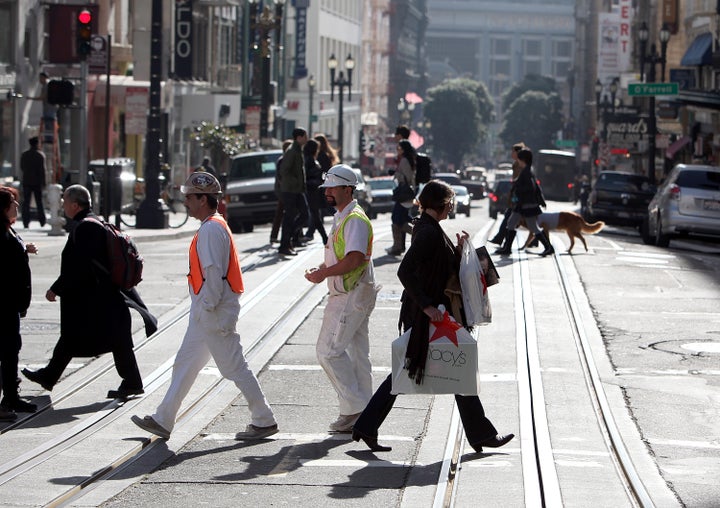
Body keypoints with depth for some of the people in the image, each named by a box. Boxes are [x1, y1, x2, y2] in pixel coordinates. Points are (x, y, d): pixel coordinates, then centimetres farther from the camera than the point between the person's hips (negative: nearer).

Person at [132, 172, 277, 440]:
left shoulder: (211, 229, -18)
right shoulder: (211, 227, 15)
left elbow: (214, 272, -23)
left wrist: (207, 308, -20)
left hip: (215, 314, -11)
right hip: (204, 313, 11)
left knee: (233, 367, -4)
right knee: (185, 363, 13)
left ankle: (264, 421, 3)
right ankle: (163, 421, 18)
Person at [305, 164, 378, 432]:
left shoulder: (355, 220, -16)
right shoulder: (341, 218, 17)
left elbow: (354, 260, -26)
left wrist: (322, 274, -18)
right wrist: (321, 269, 9)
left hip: (353, 297, -11)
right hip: (346, 296, 11)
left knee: (330, 350, -12)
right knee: (357, 353, 11)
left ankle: (353, 406, -8)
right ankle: (362, 413, 15)